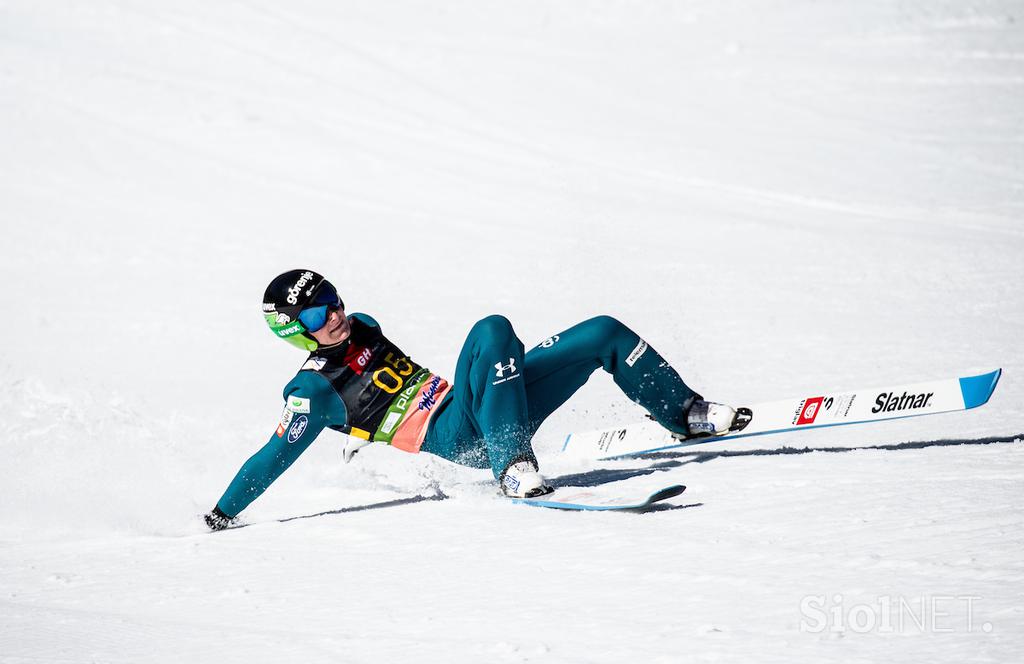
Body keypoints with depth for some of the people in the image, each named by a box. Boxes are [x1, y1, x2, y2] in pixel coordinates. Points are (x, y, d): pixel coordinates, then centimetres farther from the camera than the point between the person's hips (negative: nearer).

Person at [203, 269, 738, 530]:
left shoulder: (359, 328, 14)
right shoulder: (314, 390, -9)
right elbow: (274, 458, -9)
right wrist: (221, 515, -11)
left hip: (466, 403, 9)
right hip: (460, 441, -9)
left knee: (604, 333, 4)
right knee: (492, 332, -36)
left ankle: (689, 414, 19)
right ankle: (515, 470, -42)